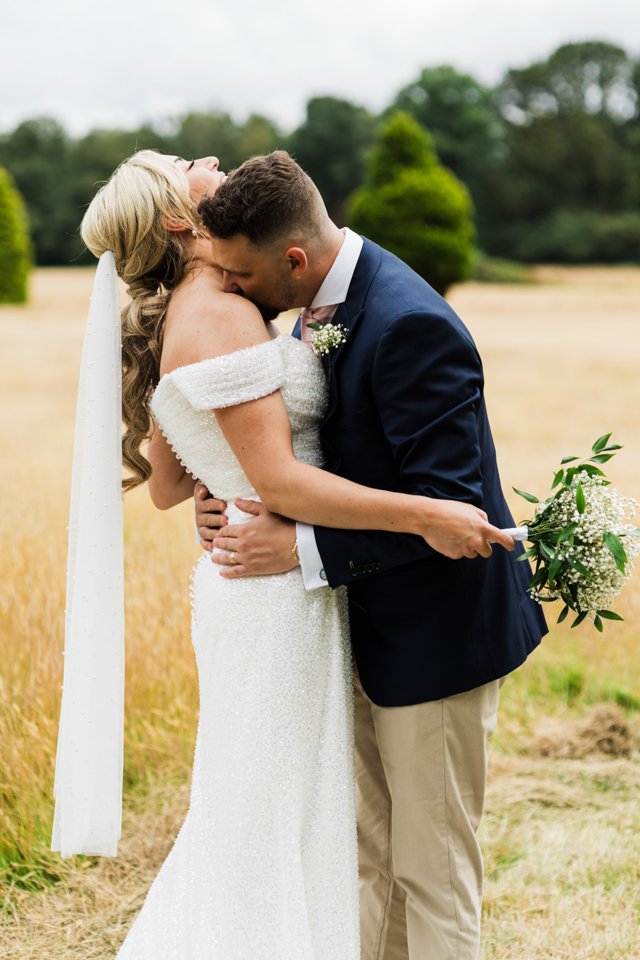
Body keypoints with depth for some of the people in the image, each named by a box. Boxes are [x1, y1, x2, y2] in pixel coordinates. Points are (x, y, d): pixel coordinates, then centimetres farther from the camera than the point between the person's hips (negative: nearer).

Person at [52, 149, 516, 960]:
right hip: (279, 595, -10)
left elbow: (166, 486, 17)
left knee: (243, 814, 22)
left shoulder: (170, 328, 11)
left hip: (239, 582, 10)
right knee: (275, 827, 2)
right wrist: (423, 515, -22)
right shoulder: (223, 317, -18)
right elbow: (277, 482, -22)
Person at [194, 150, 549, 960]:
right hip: (369, 624, 9)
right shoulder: (322, 303, 2)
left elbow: (447, 504, -28)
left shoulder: (411, 326, -27)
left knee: (432, 868, 5)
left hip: (434, 631, -9)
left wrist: (302, 549, -26)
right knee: (369, 856, 20)